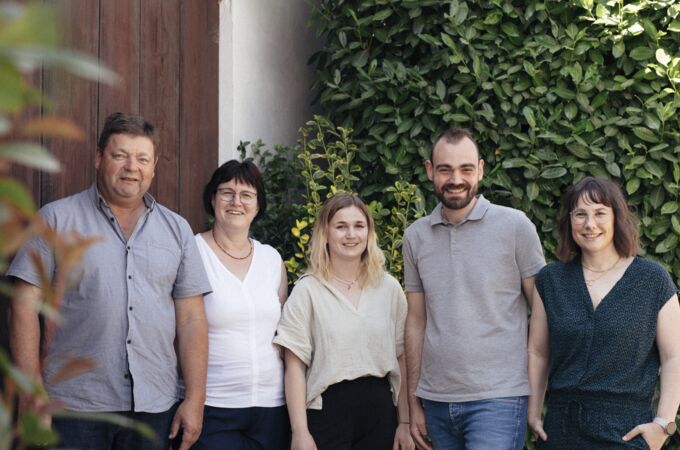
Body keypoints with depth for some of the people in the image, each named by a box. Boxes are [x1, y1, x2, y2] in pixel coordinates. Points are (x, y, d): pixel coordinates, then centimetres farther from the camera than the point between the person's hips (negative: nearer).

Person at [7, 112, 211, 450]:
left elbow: (191, 318, 9)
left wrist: (195, 399, 3)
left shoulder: (176, 229, 12)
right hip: (75, 408, -2)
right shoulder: (57, 219, 2)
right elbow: (25, 307, -2)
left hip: (154, 409, 3)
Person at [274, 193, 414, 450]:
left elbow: (402, 359, 8)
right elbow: (295, 365, -5)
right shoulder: (307, 291, -2)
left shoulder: (389, 288, 7)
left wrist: (405, 422, 4)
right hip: (327, 412, -3)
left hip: (380, 411, 3)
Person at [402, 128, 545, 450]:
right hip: (436, 400, 4)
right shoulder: (415, 236, 8)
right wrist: (414, 404, 10)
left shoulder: (515, 226, -3)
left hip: (497, 399, -4)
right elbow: (417, 323, 12)